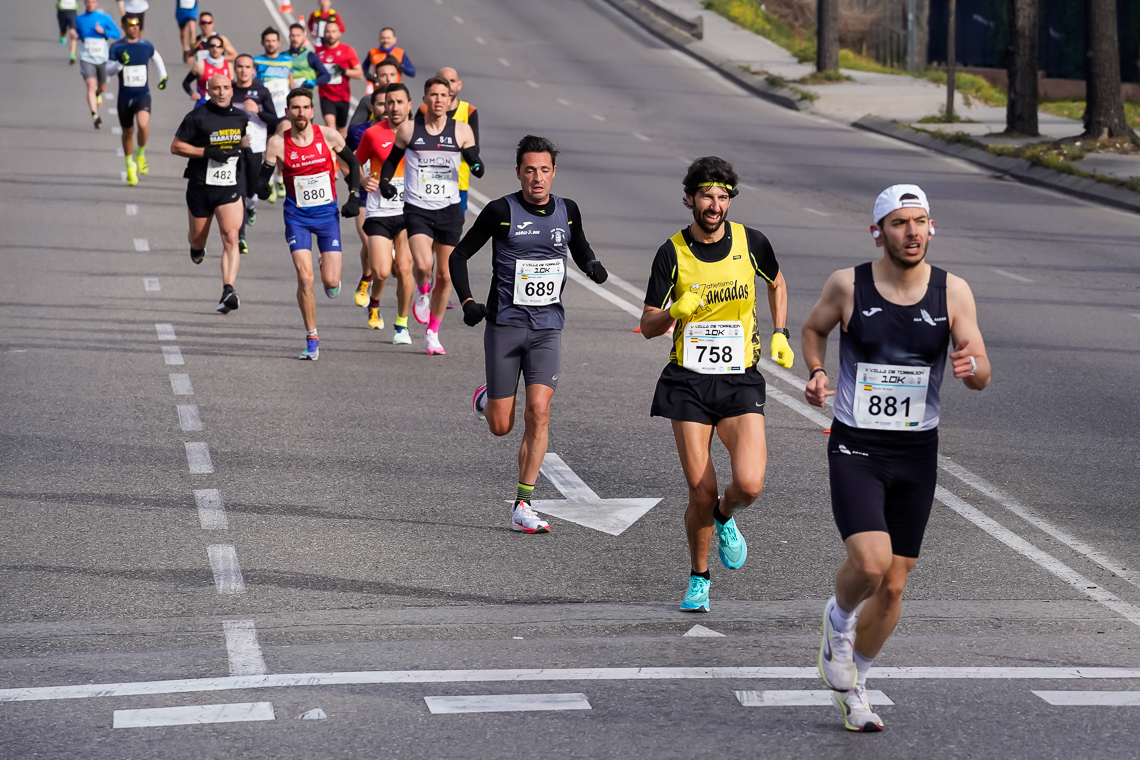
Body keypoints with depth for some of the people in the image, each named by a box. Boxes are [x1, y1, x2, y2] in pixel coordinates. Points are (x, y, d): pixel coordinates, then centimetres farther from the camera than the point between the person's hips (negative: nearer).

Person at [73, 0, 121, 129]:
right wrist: (75, 35, -3)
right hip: (86, 58, 0)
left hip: (102, 58, 0)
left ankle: (98, 94, 55)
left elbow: (117, 35, 0)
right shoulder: (79, 19, 5)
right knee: (91, 85, -19)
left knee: (102, 86, 17)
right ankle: (95, 115, -27)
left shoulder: (105, 18, -2)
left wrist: (103, 31, -16)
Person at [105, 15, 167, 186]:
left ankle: (141, 154, 1)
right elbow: (108, 71, -7)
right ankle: (130, 166, 31)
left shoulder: (147, 46, 2)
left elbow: (156, 58, 24)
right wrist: (120, 63, -25)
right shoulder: (116, 48, -3)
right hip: (124, 97, 1)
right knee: (127, 132, 11)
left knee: (143, 125, -26)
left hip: (143, 95, -1)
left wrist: (163, 76, 19)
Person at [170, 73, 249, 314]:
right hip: (201, 187, -1)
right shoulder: (197, 117, -7)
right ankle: (197, 249, 55)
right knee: (197, 239, 15)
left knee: (231, 238, -17)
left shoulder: (242, 117, 5)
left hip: (230, 188, 1)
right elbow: (176, 147, -5)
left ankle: (228, 292, -23)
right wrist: (207, 152, -16)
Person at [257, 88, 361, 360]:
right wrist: (262, 187, -27)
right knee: (305, 279, -13)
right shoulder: (278, 143, -10)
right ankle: (312, 339, 2)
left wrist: (354, 197, 0)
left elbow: (352, 164, 8)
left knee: (331, 281, -5)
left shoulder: (329, 136, -7)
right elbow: (263, 178, -4)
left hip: (328, 213, 1)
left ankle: (332, 278, 36)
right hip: (297, 216, -1)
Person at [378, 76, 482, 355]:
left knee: (445, 275, 5)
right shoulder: (408, 129, 1)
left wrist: (478, 166, -15)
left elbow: (473, 159, 8)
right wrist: (384, 180, -4)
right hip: (417, 209, -2)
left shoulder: (462, 131, 1)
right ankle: (423, 293, 13)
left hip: (449, 209, 2)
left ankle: (432, 332, 24)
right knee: (423, 266, -24)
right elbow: (392, 159, 13)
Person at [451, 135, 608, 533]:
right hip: (504, 325, -2)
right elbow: (459, 254, 1)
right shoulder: (501, 211, -7)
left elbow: (580, 248, 23)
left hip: (547, 327, 2)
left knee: (538, 411, -13)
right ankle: (486, 399, 39)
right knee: (501, 426, 1)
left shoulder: (567, 210, 4)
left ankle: (522, 506, -6)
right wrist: (467, 301, -11)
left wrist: (592, 265, 0)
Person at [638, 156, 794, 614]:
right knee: (701, 494, -5)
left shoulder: (751, 243, 0)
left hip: (740, 379, 1)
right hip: (688, 382, -1)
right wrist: (675, 312, -21)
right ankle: (698, 581, 19)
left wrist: (779, 334, 13)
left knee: (749, 484, -17)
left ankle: (725, 518, 21)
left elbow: (776, 283, 23)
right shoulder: (672, 254, -4)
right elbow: (648, 327, -1)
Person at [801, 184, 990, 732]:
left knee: (893, 585, 8)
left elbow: (982, 377, -1)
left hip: (916, 456, 3)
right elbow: (813, 329, 14)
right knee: (871, 562, -24)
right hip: (855, 449, -3)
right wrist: (817, 373, -5)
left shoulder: (953, 291, -3)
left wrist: (970, 365, -25)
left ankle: (852, 684, 31)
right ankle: (838, 620, 12)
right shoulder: (848, 285, -6)